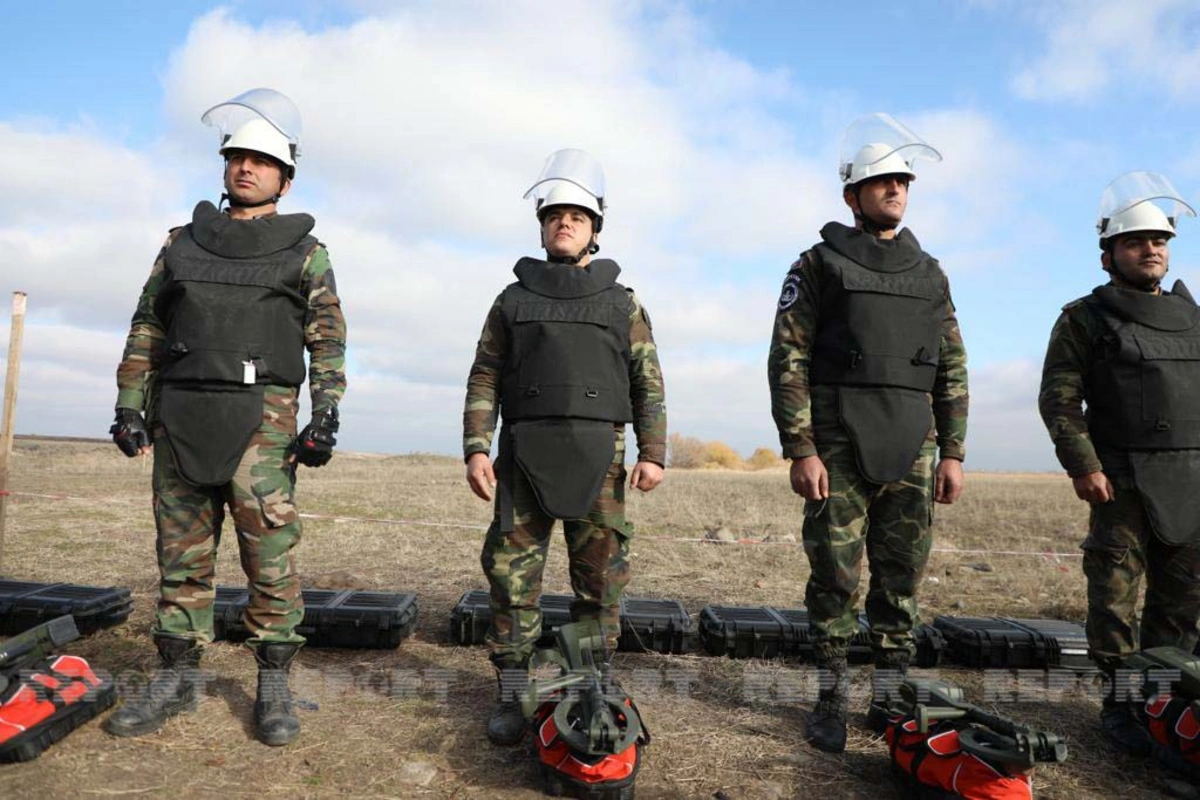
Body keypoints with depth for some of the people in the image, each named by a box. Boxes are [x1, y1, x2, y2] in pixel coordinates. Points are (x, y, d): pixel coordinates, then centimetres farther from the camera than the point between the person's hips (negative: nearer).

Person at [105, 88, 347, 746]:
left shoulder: (304, 251, 8)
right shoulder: (183, 242, 17)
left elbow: (328, 340, 2)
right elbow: (146, 329, 16)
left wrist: (326, 417, -9)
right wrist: (129, 408, 8)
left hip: (260, 418, -3)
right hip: (178, 418, 4)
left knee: (271, 555, -4)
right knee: (181, 555, 9)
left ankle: (274, 685, 8)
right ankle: (177, 678, 21)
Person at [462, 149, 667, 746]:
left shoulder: (623, 303, 13)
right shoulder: (513, 300, 14)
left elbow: (648, 382, 7)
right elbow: (484, 379, 9)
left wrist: (653, 452, -4)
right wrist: (476, 448, -3)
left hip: (598, 456, 0)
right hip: (524, 454, 1)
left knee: (600, 575, 1)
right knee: (513, 572, -1)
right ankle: (511, 694, 10)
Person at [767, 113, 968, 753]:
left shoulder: (930, 274, 15)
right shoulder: (818, 267, 2)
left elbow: (952, 371, 15)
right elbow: (787, 364, -5)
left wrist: (952, 453, 7)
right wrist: (800, 451, -12)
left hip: (911, 453, 4)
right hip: (838, 452, -3)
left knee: (900, 578, 8)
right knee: (834, 577, 0)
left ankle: (892, 694, 21)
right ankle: (831, 695, 14)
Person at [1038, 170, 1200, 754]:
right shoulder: (1085, 319, 1)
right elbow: (1058, 399, -6)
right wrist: (1083, 466, -15)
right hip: (1122, 480, -5)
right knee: (1116, 591, -4)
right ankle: (1120, 701, 8)